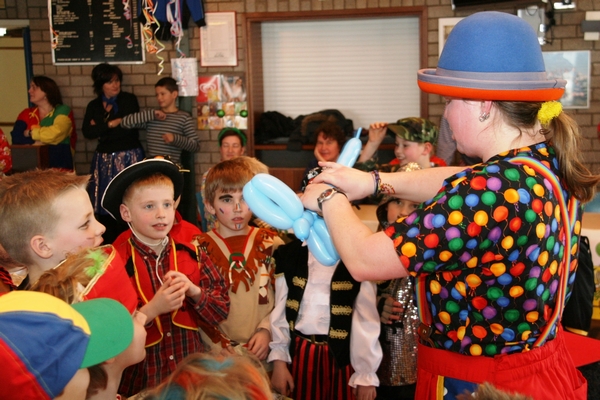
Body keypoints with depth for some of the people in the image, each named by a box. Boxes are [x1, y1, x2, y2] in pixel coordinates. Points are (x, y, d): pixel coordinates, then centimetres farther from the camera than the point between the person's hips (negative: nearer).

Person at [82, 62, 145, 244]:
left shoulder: (129, 100, 1)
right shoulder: (93, 106, 11)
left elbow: (130, 128, -11)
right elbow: (87, 132, -3)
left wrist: (100, 130, -4)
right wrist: (111, 124, -10)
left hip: (128, 158, -3)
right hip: (104, 160, 4)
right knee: (105, 205, 0)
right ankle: (108, 246, 7)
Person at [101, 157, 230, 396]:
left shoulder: (192, 253, 0)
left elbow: (222, 310, 1)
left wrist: (194, 291, -15)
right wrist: (152, 309, -25)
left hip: (191, 370, 3)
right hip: (140, 376, -3)